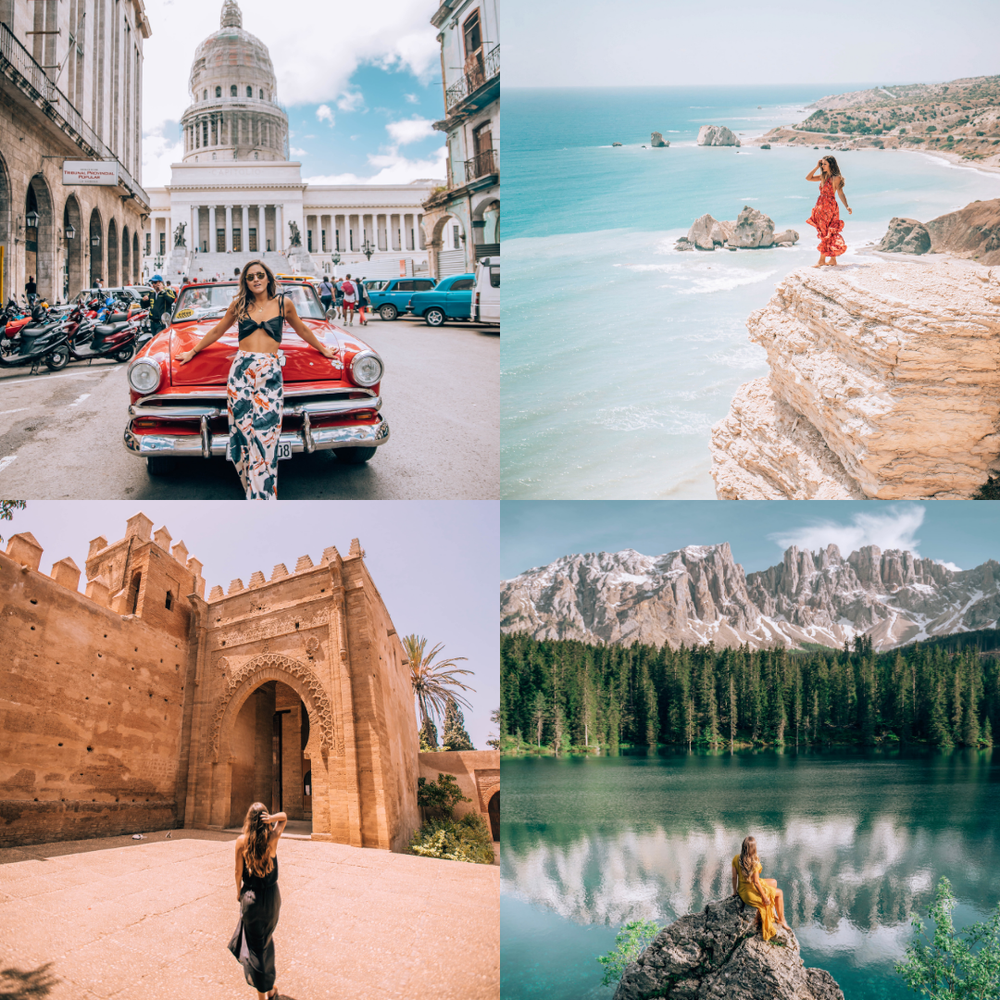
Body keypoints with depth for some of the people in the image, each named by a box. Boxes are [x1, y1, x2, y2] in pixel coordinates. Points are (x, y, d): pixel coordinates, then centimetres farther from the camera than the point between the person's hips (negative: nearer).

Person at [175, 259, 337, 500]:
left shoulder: (283, 303, 9)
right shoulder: (239, 304, 12)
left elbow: (302, 330, 26)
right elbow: (217, 331, 26)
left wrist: (323, 349, 37)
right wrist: (192, 352, 32)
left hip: (270, 374, -1)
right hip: (241, 372, 1)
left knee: (264, 435, -10)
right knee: (242, 433, -5)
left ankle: (262, 496, -7)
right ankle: (254, 490, 6)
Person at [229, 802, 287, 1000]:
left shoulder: (241, 841, -13)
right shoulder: (273, 838, -10)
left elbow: (238, 871, -6)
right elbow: (284, 817, 6)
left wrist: (238, 891, 11)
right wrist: (272, 819, -15)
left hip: (251, 896, -2)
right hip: (272, 895, 2)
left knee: (255, 945, 8)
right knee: (267, 939, 22)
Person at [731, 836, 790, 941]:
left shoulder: (736, 859, -7)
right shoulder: (754, 862, -26)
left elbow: (734, 877, -1)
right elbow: (756, 882, -22)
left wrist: (735, 892, 13)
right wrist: (765, 897, -10)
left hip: (741, 891, 7)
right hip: (751, 892, -7)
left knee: (773, 882, 27)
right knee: (779, 893, 18)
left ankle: (773, 911, 38)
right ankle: (781, 920, 30)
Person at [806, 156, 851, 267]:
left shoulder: (836, 178, -9)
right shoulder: (823, 176, 13)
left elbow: (840, 193, -10)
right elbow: (808, 178, 13)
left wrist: (846, 206, -17)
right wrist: (816, 167, 5)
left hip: (829, 207, -8)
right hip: (821, 207, 8)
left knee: (825, 233, -6)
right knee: (828, 234, 9)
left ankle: (822, 260, -4)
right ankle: (832, 259, 13)